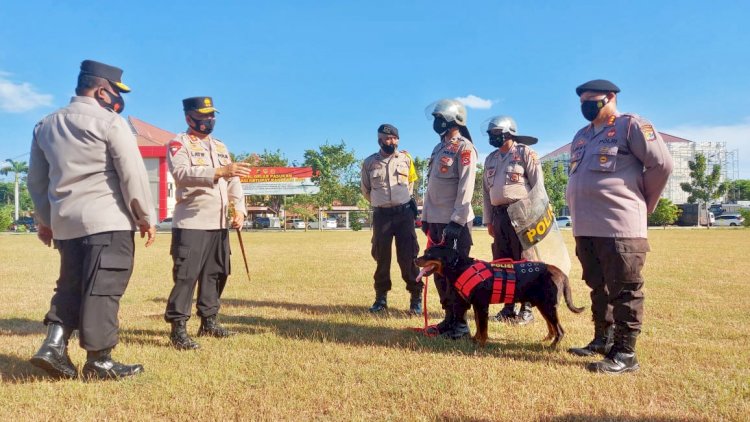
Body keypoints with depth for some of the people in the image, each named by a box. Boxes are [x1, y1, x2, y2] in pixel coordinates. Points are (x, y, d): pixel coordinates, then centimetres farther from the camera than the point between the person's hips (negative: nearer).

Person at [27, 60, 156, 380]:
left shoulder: (45, 125, 14)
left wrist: (45, 219, 27)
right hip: (108, 221, -6)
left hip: (65, 222, 7)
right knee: (103, 289, 0)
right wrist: (145, 216, -3)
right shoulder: (110, 122, -7)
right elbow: (133, 174, -11)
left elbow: (36, 180, 19)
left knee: (71, 285, 18)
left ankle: (54, 345, 8)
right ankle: (99, 361, 6)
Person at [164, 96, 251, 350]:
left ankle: (209, 321, 24)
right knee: (186, 275, -8)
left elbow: (233, 180, 15)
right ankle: (178, 328, -1)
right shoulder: (179, 144, -2)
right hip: (190, 223, -7)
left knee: (216, 273, 12)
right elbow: (181, 173, -23)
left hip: (219, 224, 7)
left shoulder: (220, 146, 19)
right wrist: (220, 171, -35)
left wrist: (239, 209, -1)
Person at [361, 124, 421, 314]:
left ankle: (416, 297, 7)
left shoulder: (406, 159, 3)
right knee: (382, 257, 7)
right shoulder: (369, 162, 2)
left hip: (404, 213, 0)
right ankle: (381, 298, 18)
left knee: (408, 257, -1)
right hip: (381, 215, 1)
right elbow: (365, 189, 15)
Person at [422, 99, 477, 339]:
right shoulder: (439, 148, 17)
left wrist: (457, 220, -21)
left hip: (455, 221, -9)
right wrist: (425, 216, 17)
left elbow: (466, 188, -17)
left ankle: (460, 324, 8)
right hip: (436, 220, 9)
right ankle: (449, 318, 25)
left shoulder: (464, 148, -9)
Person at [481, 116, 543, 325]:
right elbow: (486, 191, 18)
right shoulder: (491, 159, 16)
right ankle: (508, 307, 19)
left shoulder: (525, 153, -2)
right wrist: (488, 220, 14)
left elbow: (538, 185, -6)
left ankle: (526, 308, 4)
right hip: (499, 214, 6)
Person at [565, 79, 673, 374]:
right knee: (598, 287, 17)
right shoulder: (581, 137, 20)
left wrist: (642, 203, 0)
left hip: (620, 227, -8)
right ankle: (603, 340, 30)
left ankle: (625, 353, 3)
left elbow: (662, 164, -8)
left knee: (624, 291, -2)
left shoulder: (631, 126, -4)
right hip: (585, 228, 8)